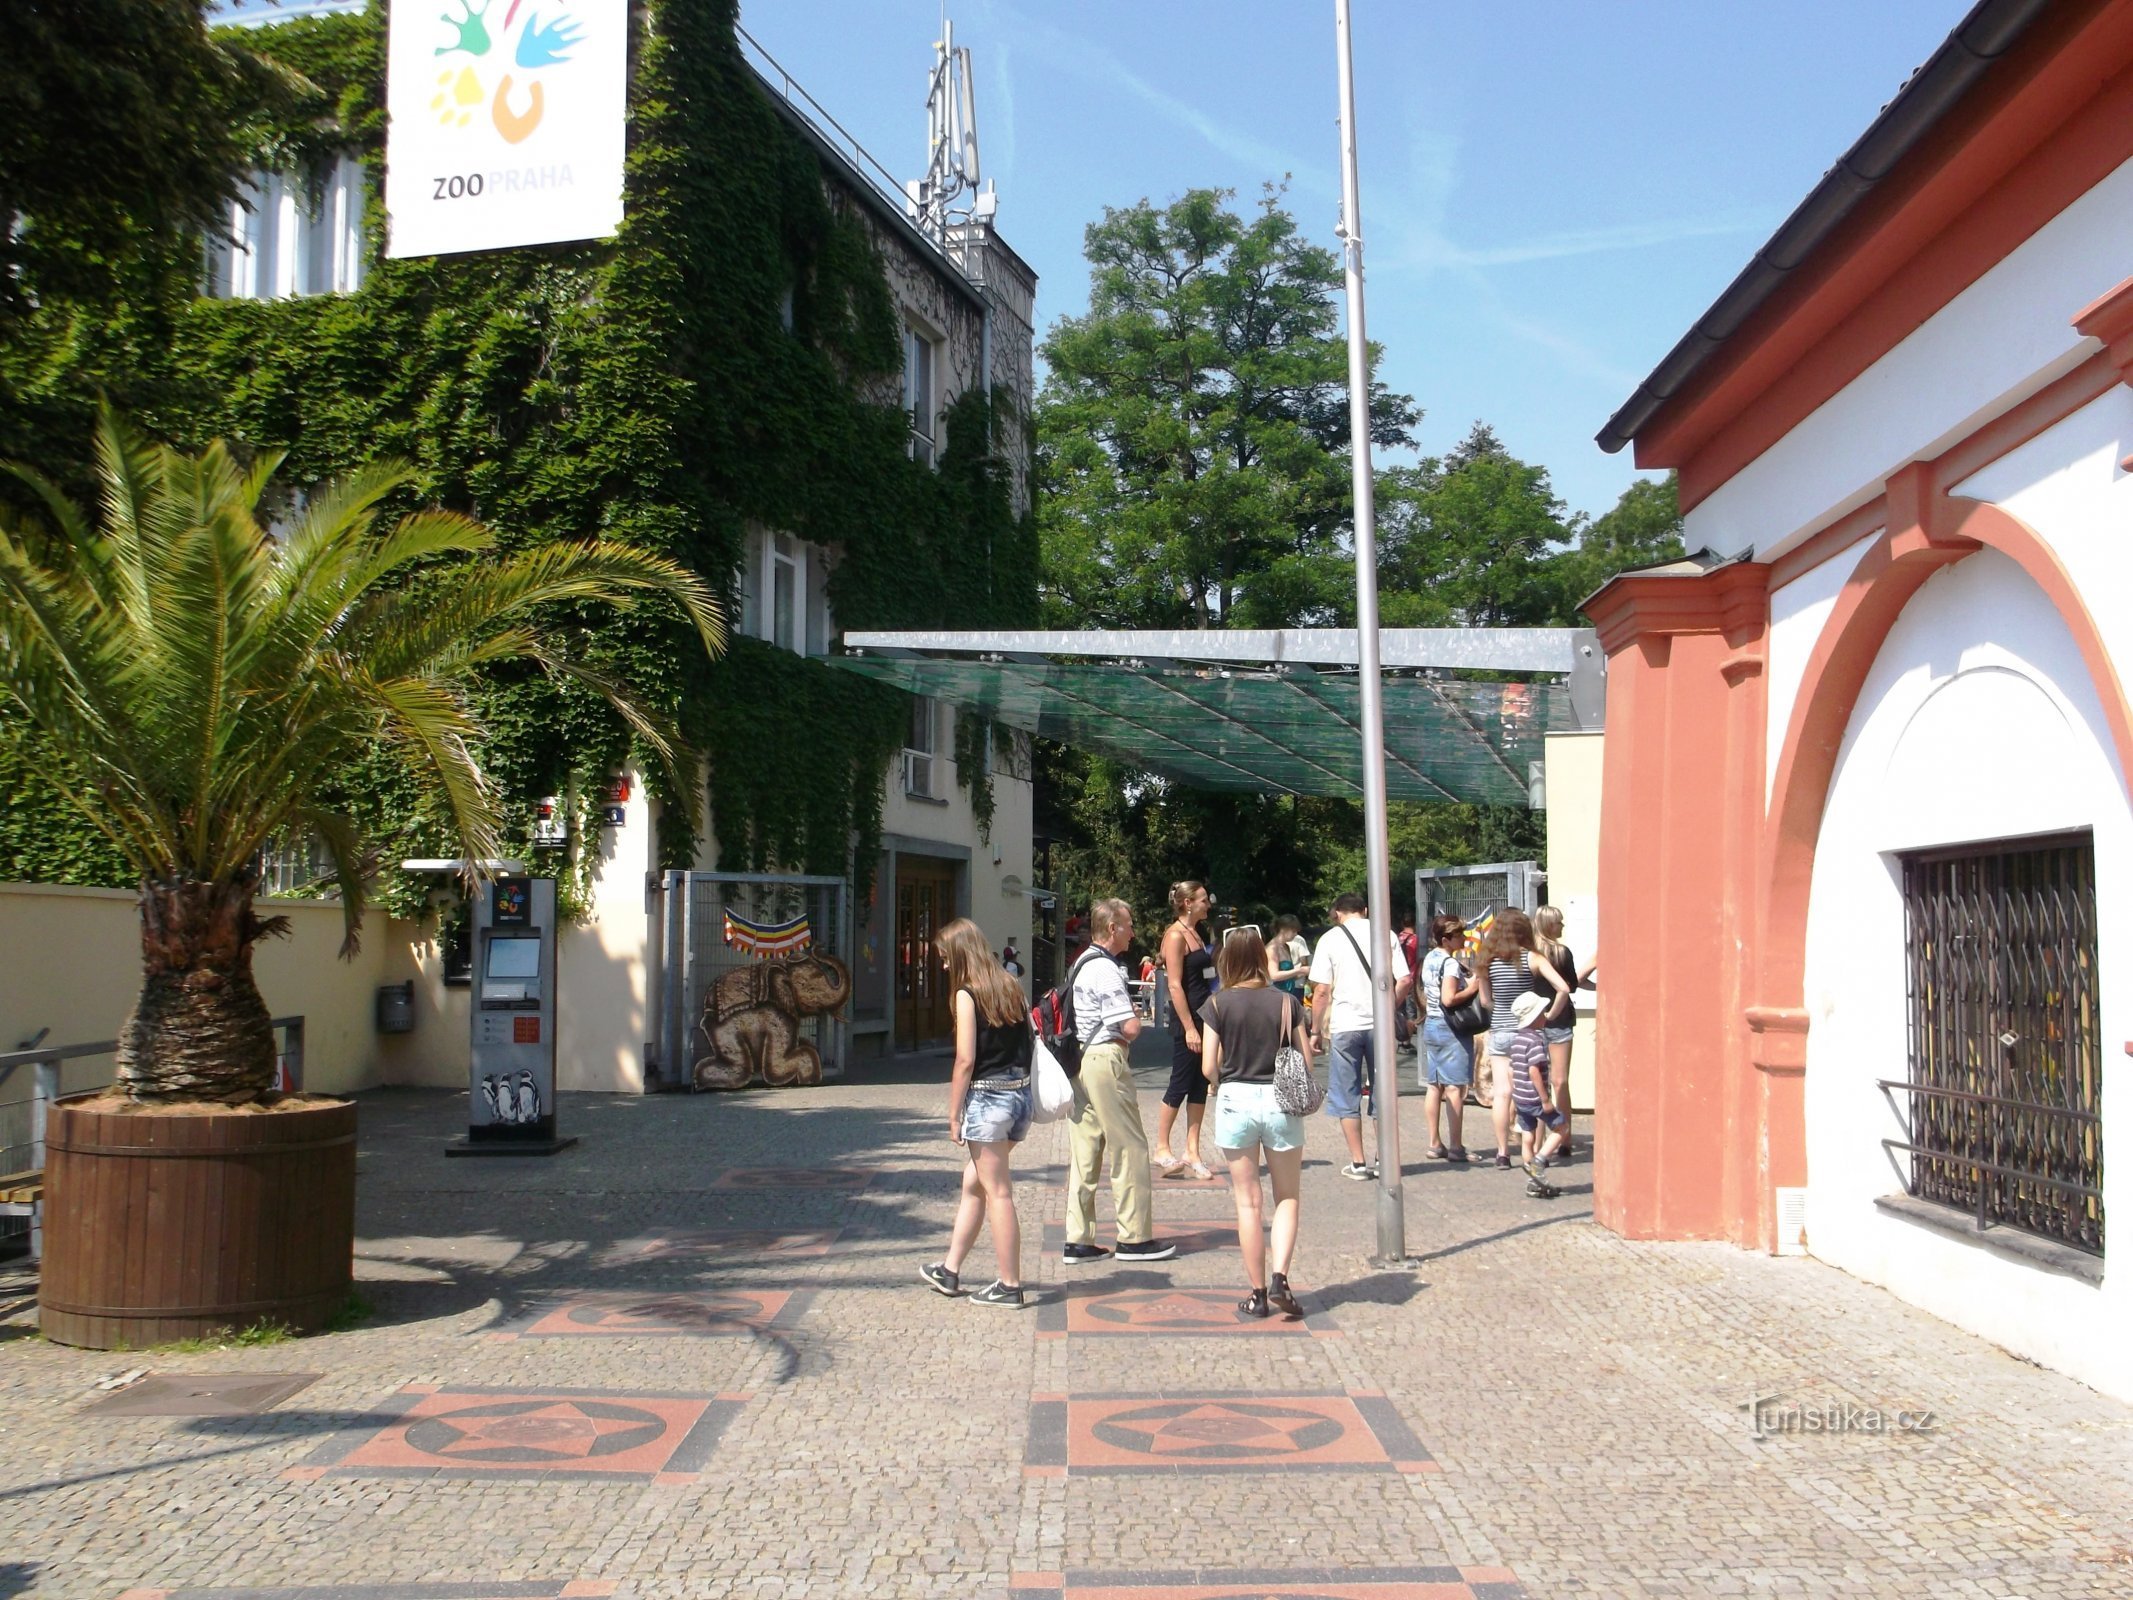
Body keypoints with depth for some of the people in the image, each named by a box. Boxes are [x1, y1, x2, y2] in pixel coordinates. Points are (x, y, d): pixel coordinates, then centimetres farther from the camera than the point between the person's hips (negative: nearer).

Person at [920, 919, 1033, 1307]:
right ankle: (950, 1271, 27)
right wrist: (1019, 1080, 17)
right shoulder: (1010, 987, 10)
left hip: (986, 1097, -8)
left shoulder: (967, 994, -10)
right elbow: (1032, 1043, 11)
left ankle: (1009, 1285, 7)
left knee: (997, 1192, 1)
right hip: (1020, 1094, 8)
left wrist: (954, 1114, -8)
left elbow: (965, 1060, -14)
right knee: (974, 1183, 18)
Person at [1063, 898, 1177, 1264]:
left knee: (1083, 1150, 10)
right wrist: (1136, 1016, 2)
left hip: (1079, 1061, 10)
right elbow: (1129, 1028, -19)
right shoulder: (1105, 970, -15)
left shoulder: (1081, 965, 16)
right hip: (1105, 1060, -10)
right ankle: (1135, 1237, 7)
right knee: (1129, 1148, 0)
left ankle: (1078, 1240, 12)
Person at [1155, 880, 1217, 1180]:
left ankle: (1192, 1151, 12)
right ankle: (1162, 1149, 9)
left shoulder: (1195, 933, 15)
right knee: (1181, 1083, -2)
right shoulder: (1176, 935, -12)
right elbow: (1175, 986, -17)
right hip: (1186, 1018, -9)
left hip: (1205, 1016, 9)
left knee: (1201, 1085, 8)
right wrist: (1189, 1028, -20)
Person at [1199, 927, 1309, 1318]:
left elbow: (1208, 1067, -7)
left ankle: (1257, 1294, 12)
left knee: (1248, 1202, 8)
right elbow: (1306, 1060, 0)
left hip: (1235, 1100, 0)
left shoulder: (1218, 1004, -6)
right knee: (1287, 1198, 13)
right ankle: (1279, 1278, -4)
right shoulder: (1286, 1001, -3)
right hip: (1280, 1101, 0)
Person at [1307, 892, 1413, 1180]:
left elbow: (1322, 990, -6)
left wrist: (1316, 1029, 4)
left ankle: (1358, 1163, 8)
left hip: (1344, 1025, -2)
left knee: (1347, 1098, 7)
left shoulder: (1330, 938, -2)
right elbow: (1404, 981, 0)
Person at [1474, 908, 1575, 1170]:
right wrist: (1551, 1014, -4)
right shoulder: (1532, 959, -8)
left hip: (1499, 1032, 1)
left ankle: (1503, 1153, 4)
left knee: (1502, 1092, 3)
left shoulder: (1489, 961, -2)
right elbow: (1563, 988, -16)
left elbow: (1485, 1000, 4)